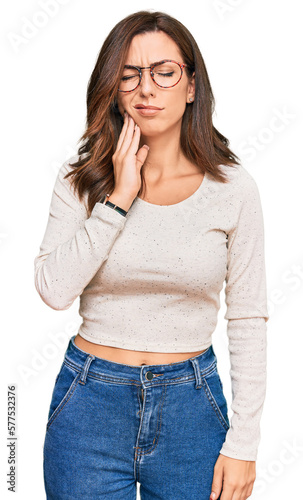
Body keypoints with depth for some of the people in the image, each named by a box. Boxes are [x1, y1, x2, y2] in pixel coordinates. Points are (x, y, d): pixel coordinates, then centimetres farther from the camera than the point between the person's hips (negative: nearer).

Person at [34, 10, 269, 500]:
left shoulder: (233, 187, -6)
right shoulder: (81, 177, -4)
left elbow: (248, 320, -3)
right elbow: (54, 289, -15)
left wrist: (243, 442, -5)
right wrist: (118, 198, -19)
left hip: (191, 404, 0)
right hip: (90, 402, 1)